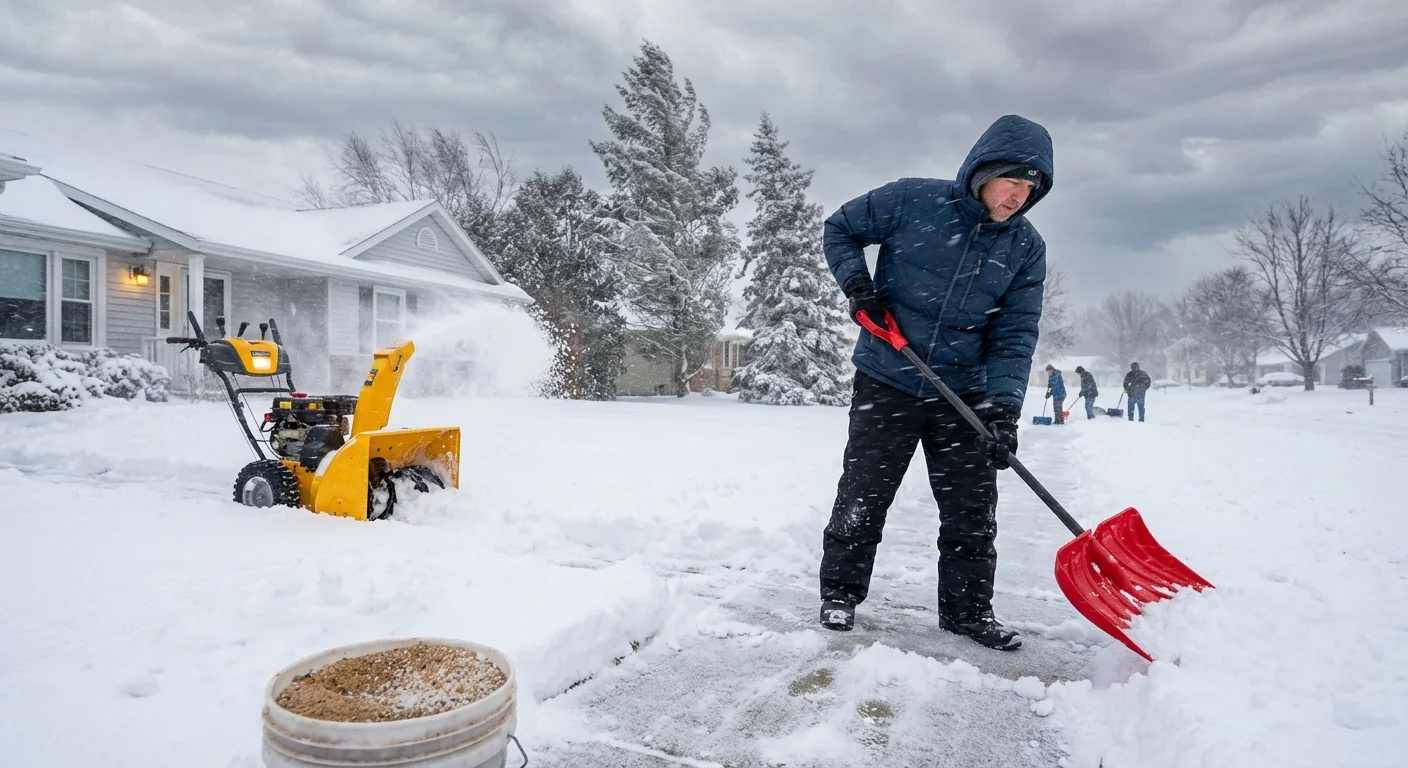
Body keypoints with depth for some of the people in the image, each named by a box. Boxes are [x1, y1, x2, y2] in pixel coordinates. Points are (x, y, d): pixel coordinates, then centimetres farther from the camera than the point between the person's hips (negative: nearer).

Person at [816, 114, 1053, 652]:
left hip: (965, 395, 3)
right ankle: (840, 593, 24)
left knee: (972, 509, 8)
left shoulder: (1026, 249, -2)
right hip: (886, 383, -3)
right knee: (862, 495, 5)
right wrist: (857, 284, -13)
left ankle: (967, 609, 26)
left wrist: (1003, 406, -18)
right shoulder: (911, 200, -11)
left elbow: (1015, 335, -5)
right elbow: (839, 230, 3)